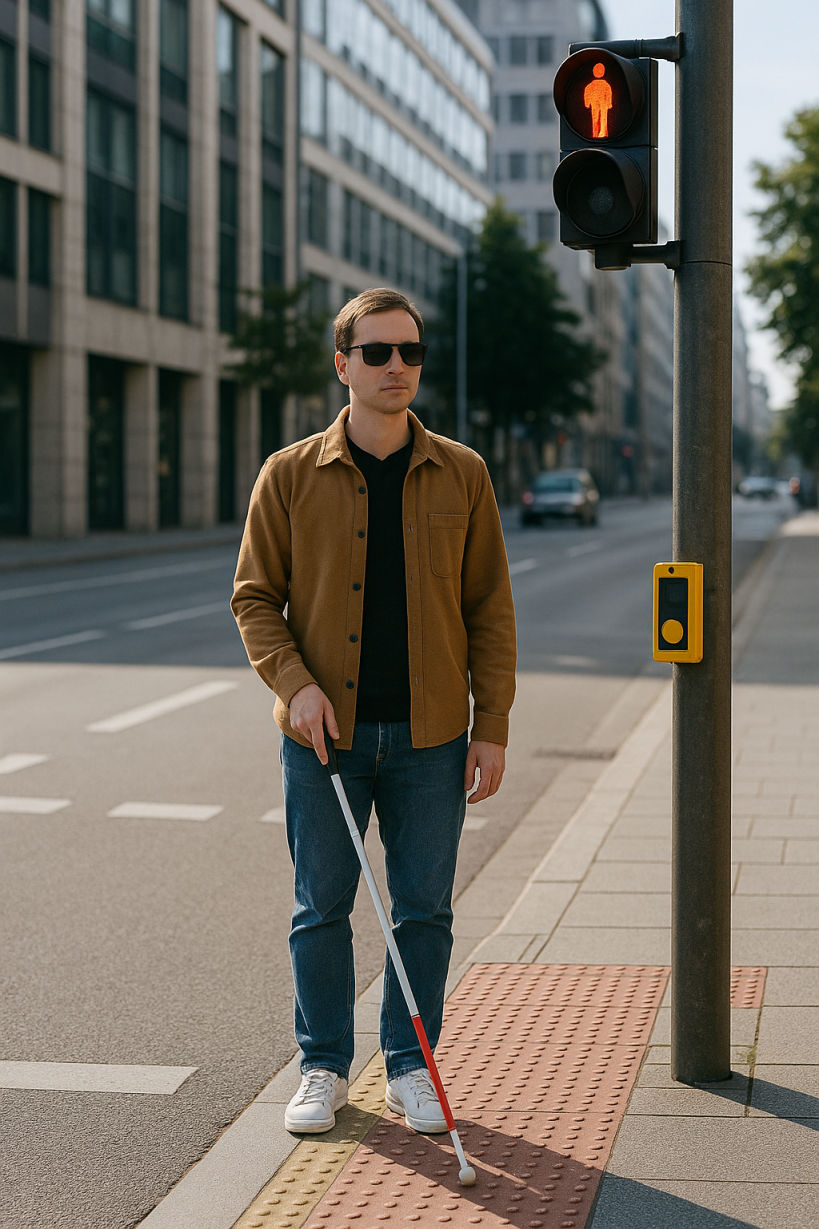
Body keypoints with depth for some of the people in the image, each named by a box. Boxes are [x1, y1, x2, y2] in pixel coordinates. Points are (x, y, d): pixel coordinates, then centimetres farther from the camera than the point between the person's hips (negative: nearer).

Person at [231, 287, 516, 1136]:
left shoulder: (462, 475, 3)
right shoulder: (290, 475, 0)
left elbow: (489, 608, 4)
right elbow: (254, 597, 3)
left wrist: (492, 728, -1)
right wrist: (294, 683, -14)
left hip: (431, 736, 1)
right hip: (324, 735, -1)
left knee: (424, 908, 5)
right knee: (320, 908, 6)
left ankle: (410, 1068, 20)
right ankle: (323, 1070, 19)